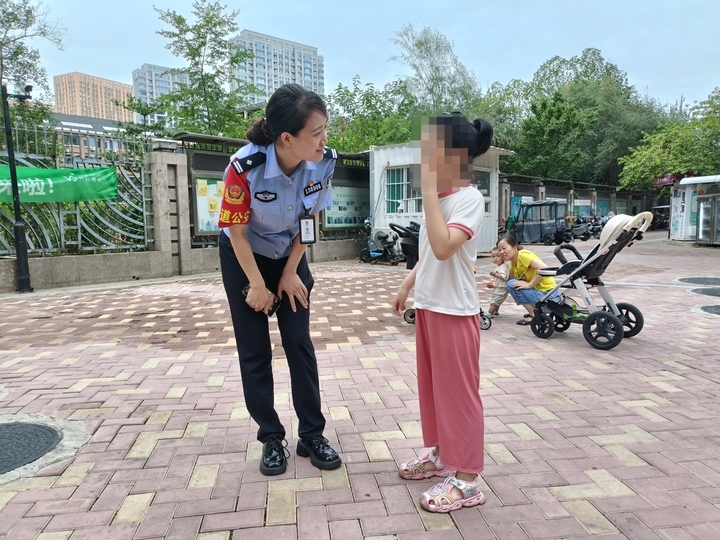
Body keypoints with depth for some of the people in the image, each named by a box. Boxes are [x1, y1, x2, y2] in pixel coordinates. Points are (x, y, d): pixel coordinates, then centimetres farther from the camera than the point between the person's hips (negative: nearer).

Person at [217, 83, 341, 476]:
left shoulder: (324, 161, -22)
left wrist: (290, 273, -5)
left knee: (300, 343, 3)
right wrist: (258, 286, -11)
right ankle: (272, 439, 17)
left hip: (290, 256, 3)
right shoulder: (245, 167, -33)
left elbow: (309, 219, -7)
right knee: (255, 351, 2)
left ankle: (312, 435, 15)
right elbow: (237, 232, -20)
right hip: (244, 259, -2)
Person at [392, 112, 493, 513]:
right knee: (432, 386, 19)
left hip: (455, 310, -9)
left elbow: (444, 247, -31)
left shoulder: (469, 199, -16)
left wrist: (429, 190, -27)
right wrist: (407, 285, 19)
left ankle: (467, 480, 15)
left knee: (458, 391, 1)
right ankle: (440, 454, 37)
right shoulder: (440, 197, 9)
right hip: (428, 305, 9)